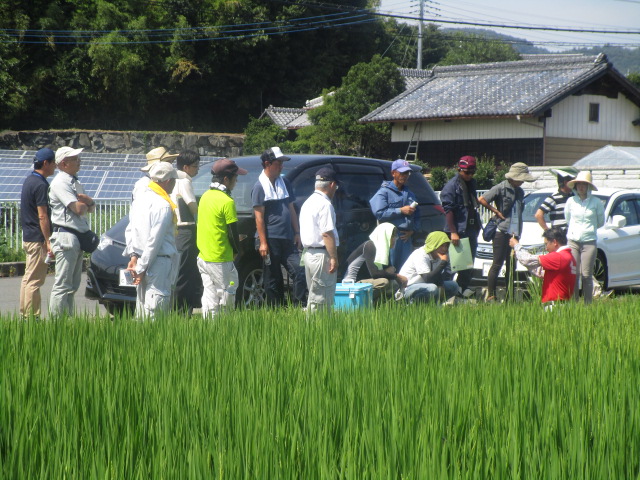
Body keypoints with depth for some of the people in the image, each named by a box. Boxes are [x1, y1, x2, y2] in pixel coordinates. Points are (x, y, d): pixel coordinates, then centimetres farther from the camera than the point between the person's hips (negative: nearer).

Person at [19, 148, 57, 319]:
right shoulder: (40, 185, -17)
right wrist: (48, 241, -20)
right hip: (37, 239, -10)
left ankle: (24, 315, 20)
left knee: (28, 278, 14)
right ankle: (31, 318, -5)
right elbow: (42, 216, -21)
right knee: (34, 280, -7)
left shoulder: (29, 180, 13)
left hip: (28, 236, 10)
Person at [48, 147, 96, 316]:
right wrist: (86, 204, 2)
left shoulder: (76, 183, 18)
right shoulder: (60, 183, -12)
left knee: (73, 285, 13)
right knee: (62, 285, -9)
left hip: (79, 237, 10)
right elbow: (78, 209, -21)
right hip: (66, 237, -10)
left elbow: (91, 208, 15)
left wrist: (86, 201, -8)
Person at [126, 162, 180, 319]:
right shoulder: (163, 206, -16)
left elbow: (130, 231, 14)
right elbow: (155, 240, -17)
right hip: (159, 261, -9)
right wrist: (142, 267, -13)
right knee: (157, 305, -6)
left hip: (142, 260, 9)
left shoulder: (140, 199, 11)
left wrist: (134, 255, 10)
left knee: (142, 301, 15)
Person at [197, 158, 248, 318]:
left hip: (203, 256, 8)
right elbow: (233, 232, -12)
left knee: (209, 296, 10)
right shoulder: (227, 201, -15)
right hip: (220, 260, -8)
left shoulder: (205, 196, 10)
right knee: (227, 293, 0)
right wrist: (237, 250, 5)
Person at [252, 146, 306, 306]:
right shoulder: (260, 186, -6)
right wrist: (263, 242, -14)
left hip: (287, 239, 6)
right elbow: (259, 216, -9)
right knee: (273, 280, 3)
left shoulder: (284, 183, 13)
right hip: (270, 239, -6)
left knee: (299, 272, -4)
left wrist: (297, 233, 12)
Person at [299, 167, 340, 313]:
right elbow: (327, 234, -20)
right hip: (321, 255, -10)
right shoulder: (325, 204, -14)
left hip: (308, 252, 10)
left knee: (314, 296, 14)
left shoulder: (308, 202, 16)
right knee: (322, 301, -7)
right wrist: (334, 258, -18)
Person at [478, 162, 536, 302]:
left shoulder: (520, 191, 16)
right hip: (502, 232, -7)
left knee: (512, 266, 9)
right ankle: (491, 296, -4)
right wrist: (496, 212, -11)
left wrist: (518, 234, 12)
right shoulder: (501, 188, -7)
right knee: (497, 264, -7)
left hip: (514, 233, 7)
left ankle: (509, 297, 14)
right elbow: (481, 200, -16)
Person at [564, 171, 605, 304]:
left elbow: (601, 222, 14)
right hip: (573, 241, 1)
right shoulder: (571, 201, 5)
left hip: (589, 242, -1)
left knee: (586, 275, -3)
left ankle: (588, 304, 4)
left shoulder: (596, 202, 0)